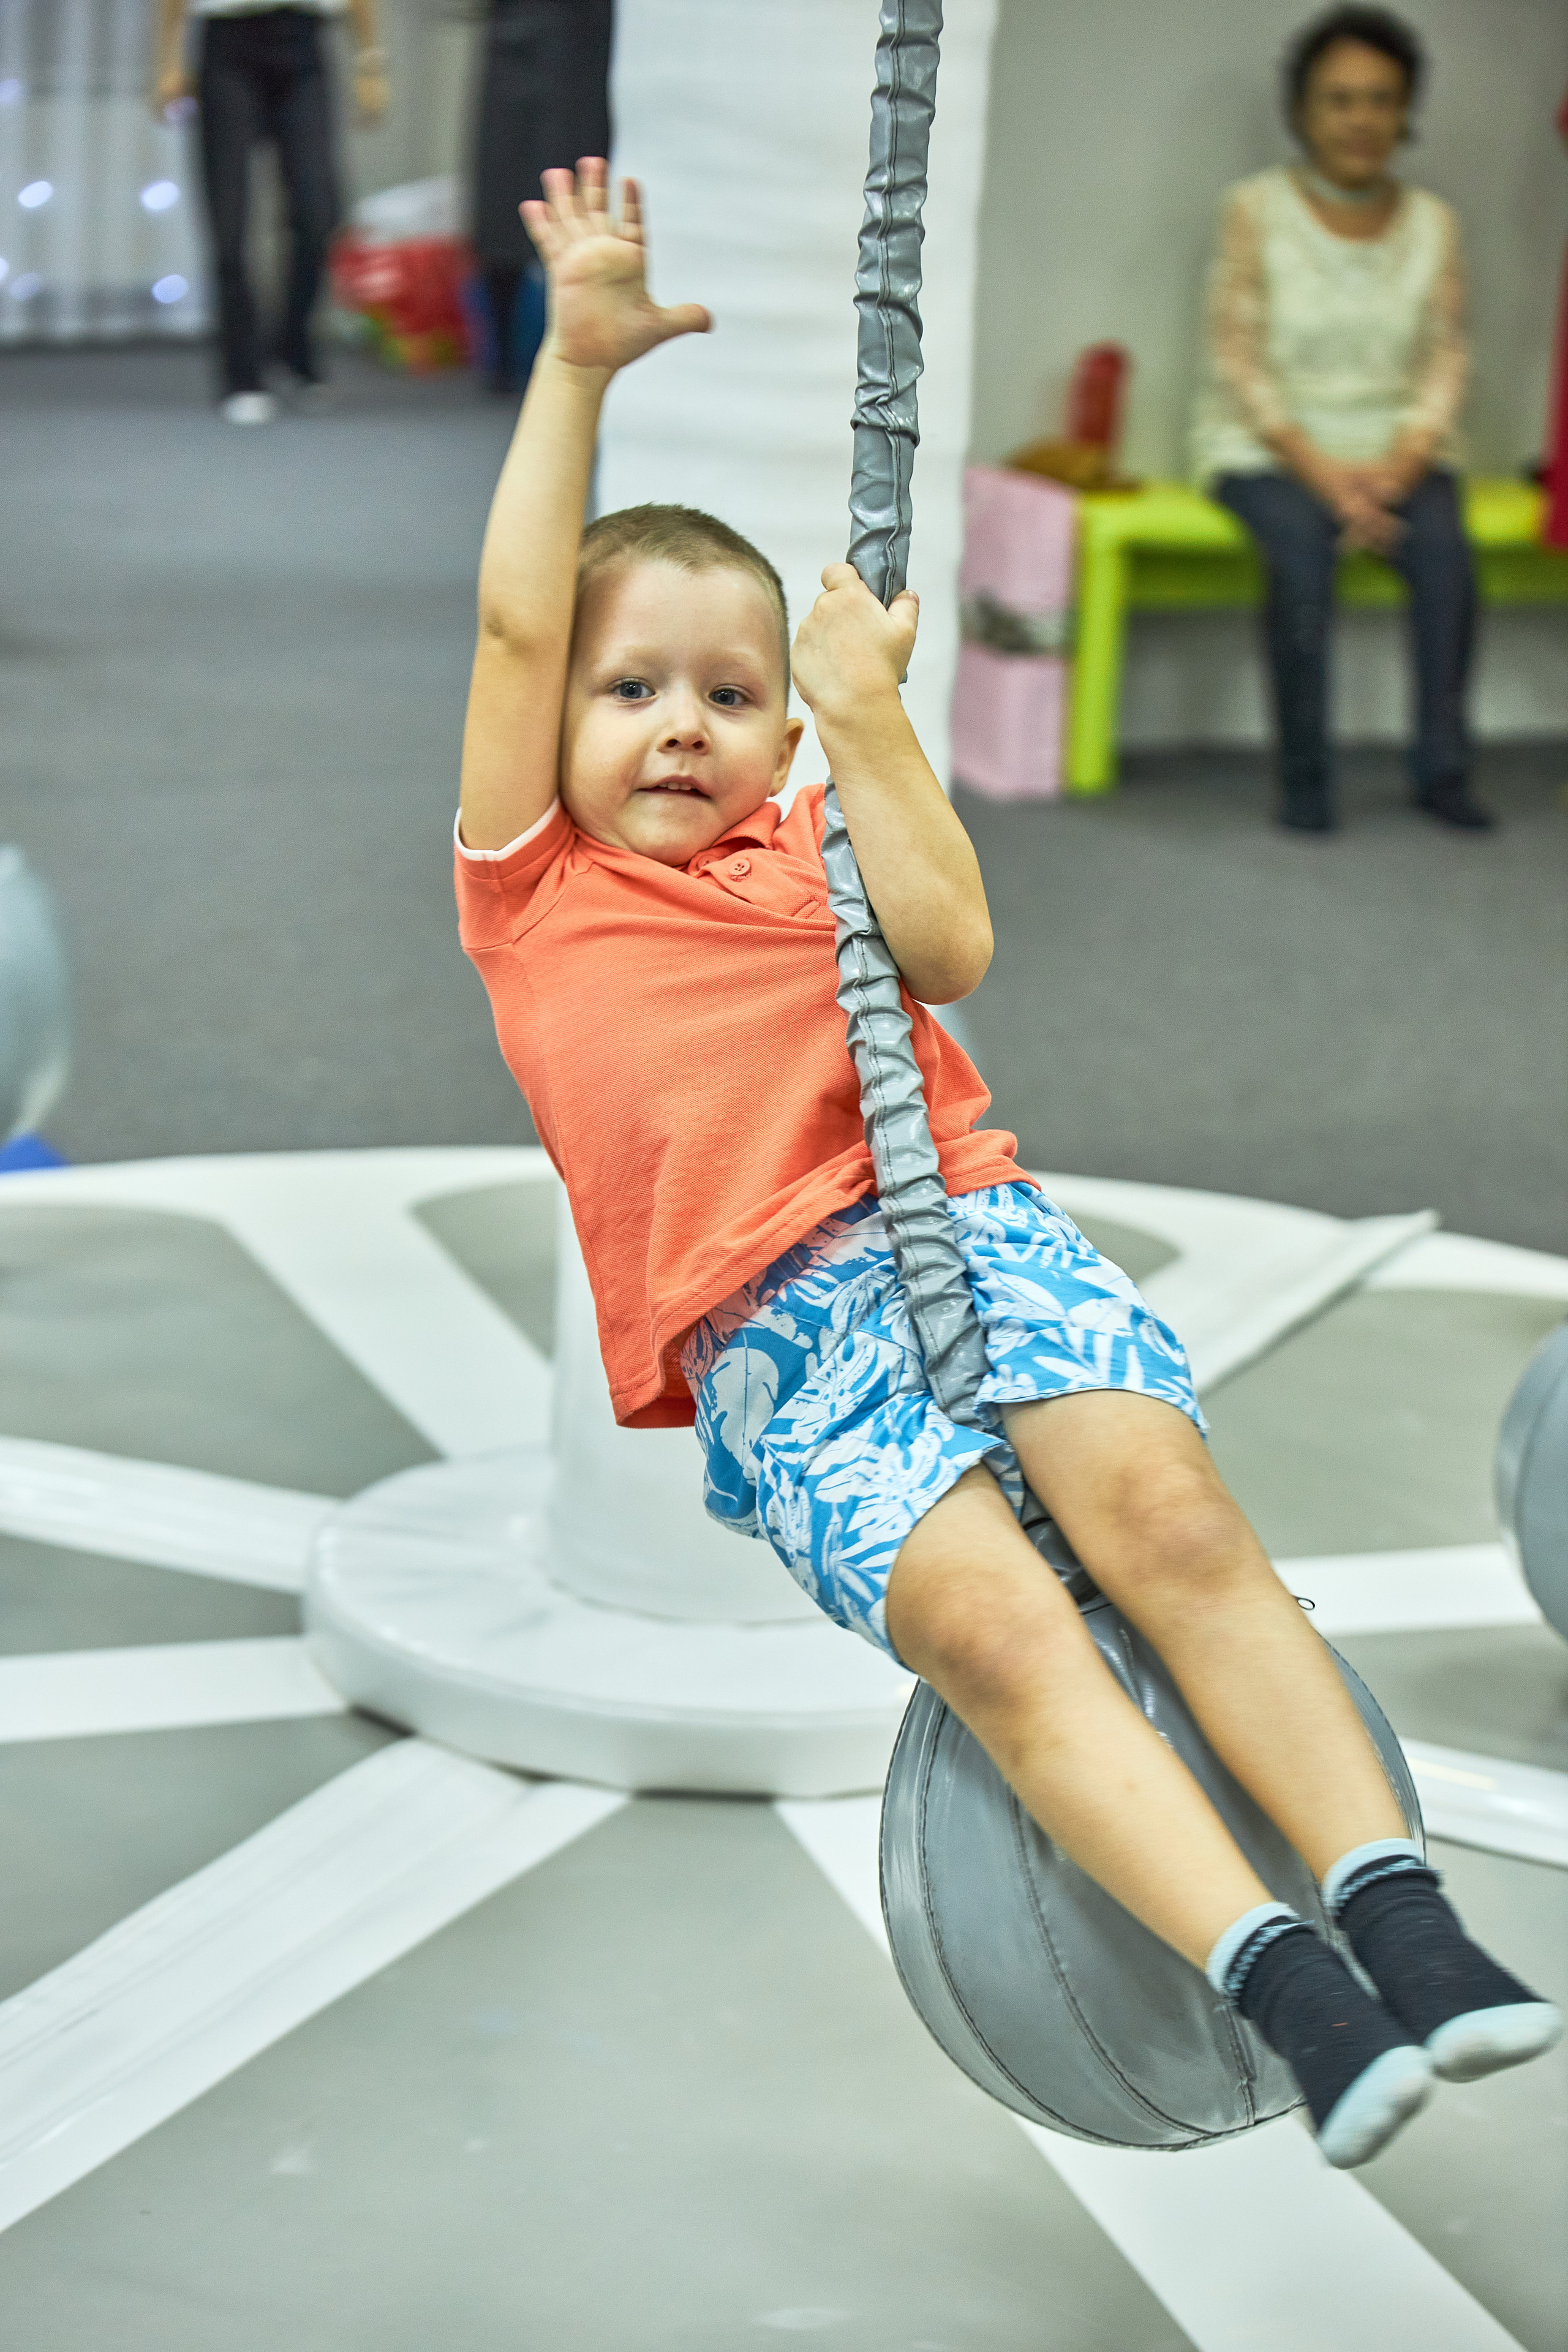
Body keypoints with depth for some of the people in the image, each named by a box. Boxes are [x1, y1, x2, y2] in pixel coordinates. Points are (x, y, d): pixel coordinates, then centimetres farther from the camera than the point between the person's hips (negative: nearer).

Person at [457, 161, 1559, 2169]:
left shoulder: (809, 851, 24)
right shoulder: (537, 892, 16)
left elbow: (950, 949, 3)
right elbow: (515, 621, 6)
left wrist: (865, 716, 1)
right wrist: (577, 365, 5)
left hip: (966, 1228, 2)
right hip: (770, 1335, -2)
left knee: (1164, 1507, -25)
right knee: (985, 1621, -26)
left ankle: (1402, 1916, -29)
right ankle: (1283, 1990, -34)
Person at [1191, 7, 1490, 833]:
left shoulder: (1432, 223, 8)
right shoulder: (1256, 210, -2)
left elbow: (1445, 358, 4)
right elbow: (1237, 361, -7)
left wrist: (1404, 458, -15)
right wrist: (1321, 470, -18)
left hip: (1393, 446, 3)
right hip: (1267, 445, -2)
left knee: (1441, 541, -29)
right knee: (1301, 540, -34)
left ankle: (1442, 766, -21)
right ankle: (1303, 779, -25)